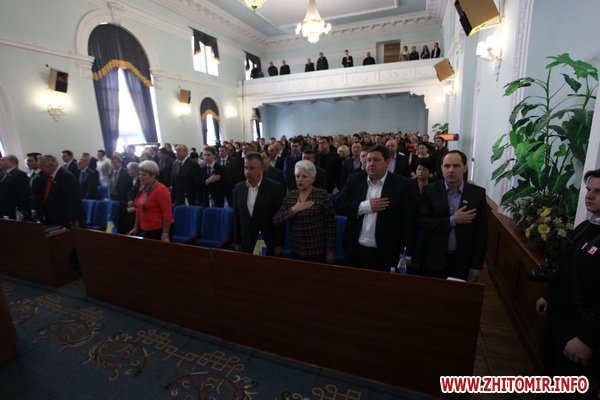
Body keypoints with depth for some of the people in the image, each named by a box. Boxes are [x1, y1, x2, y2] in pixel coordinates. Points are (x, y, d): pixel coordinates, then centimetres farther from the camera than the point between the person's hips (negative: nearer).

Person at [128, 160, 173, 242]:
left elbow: (167, 214, -17)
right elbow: (139, 210, 17)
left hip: (157, 231, -7)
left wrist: (165, 234, -19)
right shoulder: (143, 187, 9)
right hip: (143, 230, 7)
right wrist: (136, 228, 18)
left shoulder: (161, 189, -14)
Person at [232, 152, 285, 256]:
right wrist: (237, 242, 8)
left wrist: (279, 245, -8)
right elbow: (236, 218, 7)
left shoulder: (276, 188, -11)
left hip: (269, 245, -3)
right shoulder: (238, 188, 2)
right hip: (246, 245, 3)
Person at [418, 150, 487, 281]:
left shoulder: (478, 193, -1)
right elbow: (421, 221, -10)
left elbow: (481, 231, -1)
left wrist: (477, 266, -3)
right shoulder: (430, 191, -4)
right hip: (434, 260, 0)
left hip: (463, 262, 1)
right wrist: (452, 221, -18)